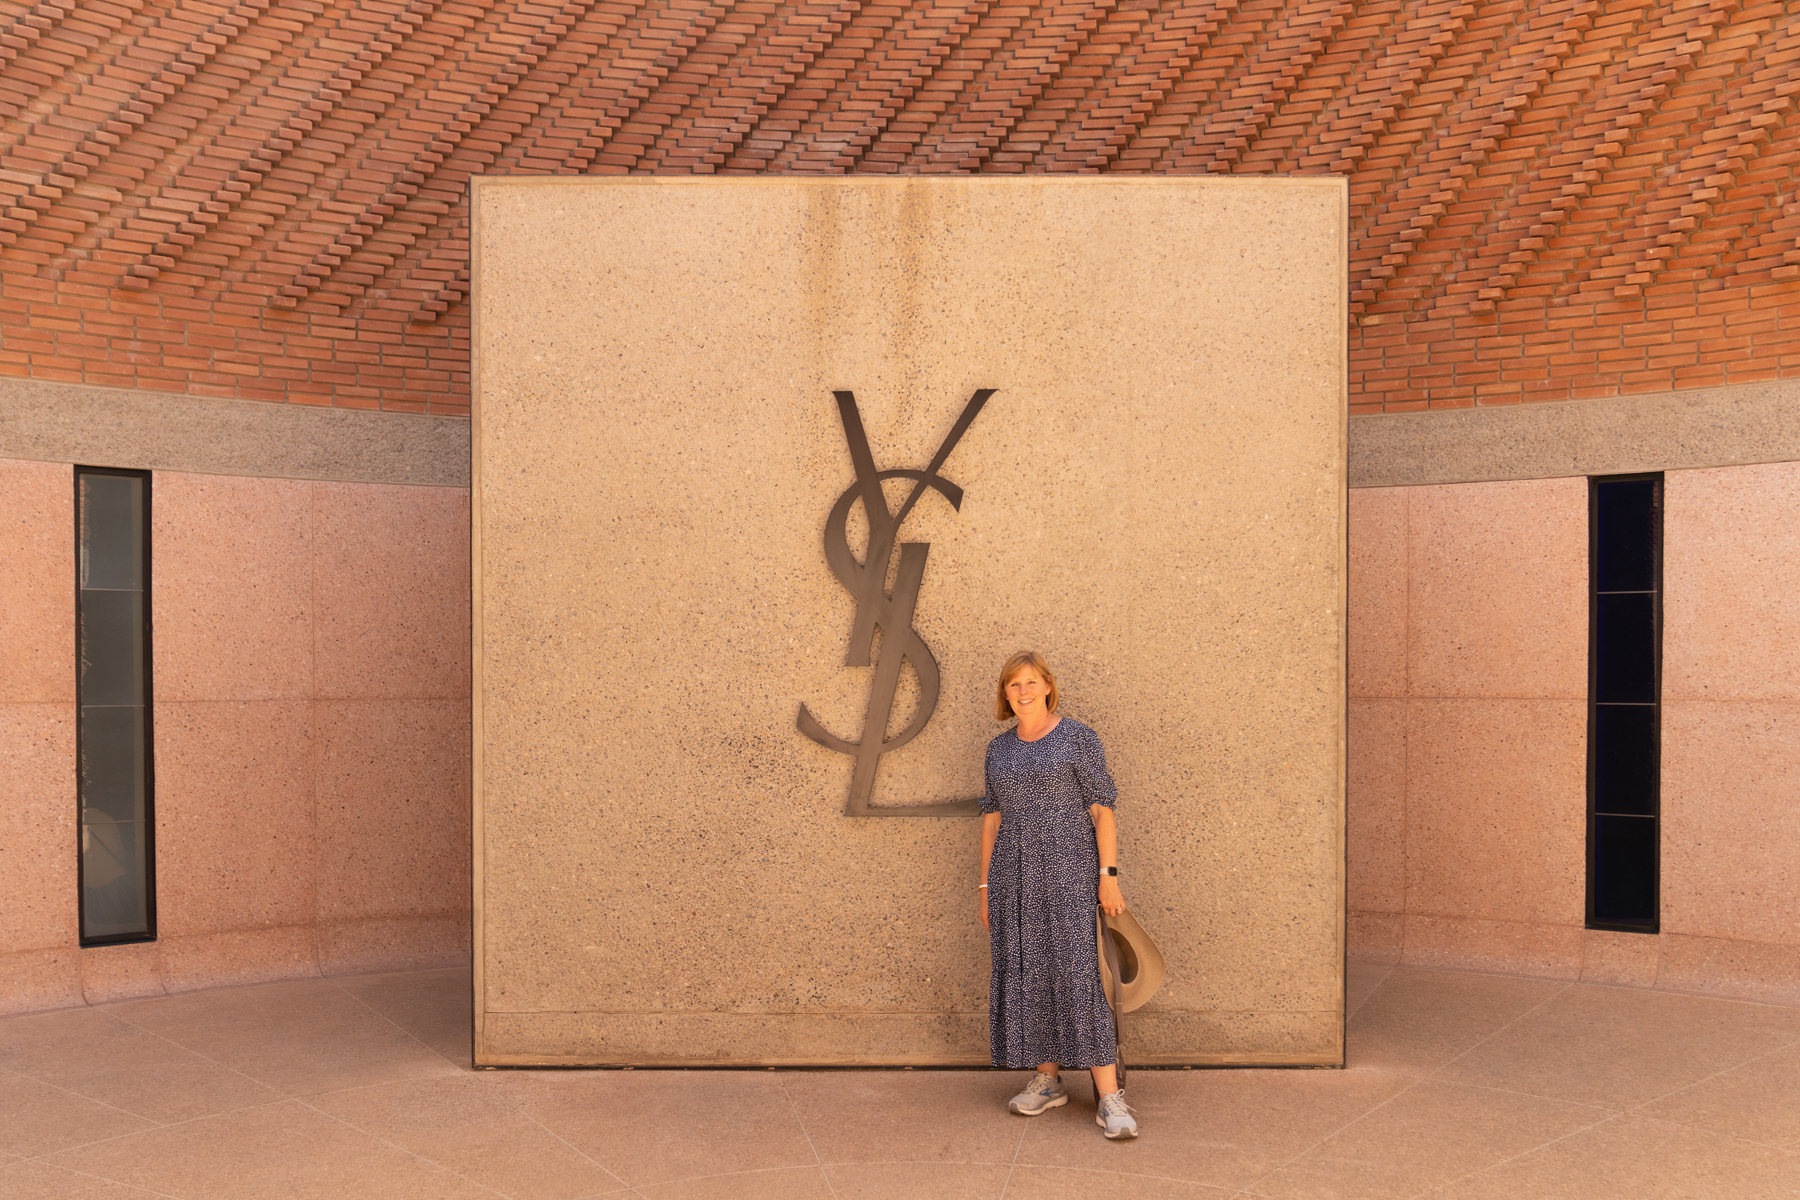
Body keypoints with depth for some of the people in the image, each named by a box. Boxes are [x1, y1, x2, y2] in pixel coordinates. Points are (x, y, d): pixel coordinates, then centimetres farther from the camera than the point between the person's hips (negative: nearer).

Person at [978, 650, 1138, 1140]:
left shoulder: (1078, 736, -3)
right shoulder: (999, 749, 11)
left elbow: (1102, 807, -5)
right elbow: (992, 819, 14)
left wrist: (1108, 873, -12)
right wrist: (986, 885, 12)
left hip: (1069, 868, -5)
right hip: (1014, 874, 5)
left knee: (1079, 971, -10)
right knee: (1027, 974, 7)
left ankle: (1109, 1097, -7)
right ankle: (1047, 1081, 20)